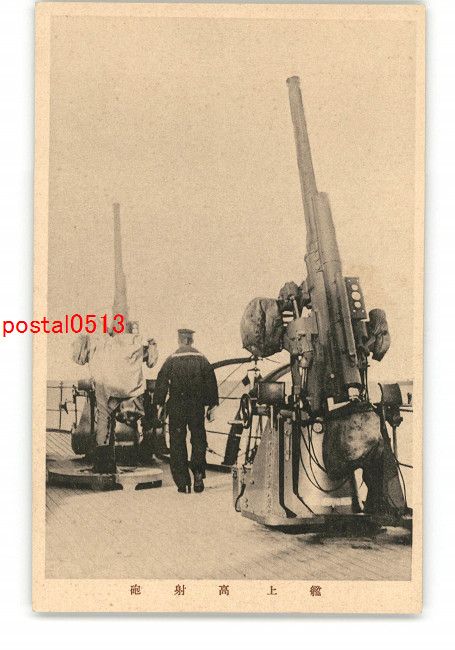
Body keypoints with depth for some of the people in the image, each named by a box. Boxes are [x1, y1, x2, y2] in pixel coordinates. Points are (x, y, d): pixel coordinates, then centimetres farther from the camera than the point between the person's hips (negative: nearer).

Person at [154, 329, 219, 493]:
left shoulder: (171, 360, -2)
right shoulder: (201, 359, 4)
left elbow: (161, 382, -3)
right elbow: (211, 383, 4)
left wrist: (159, 404, 2)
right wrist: (211, 405, 9)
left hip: (176, 407, -1)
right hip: (197, 406, 1)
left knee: (177, 443, 4)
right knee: (198, 438, 13)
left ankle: (183, 482, 4)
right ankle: (198, 471, -5)